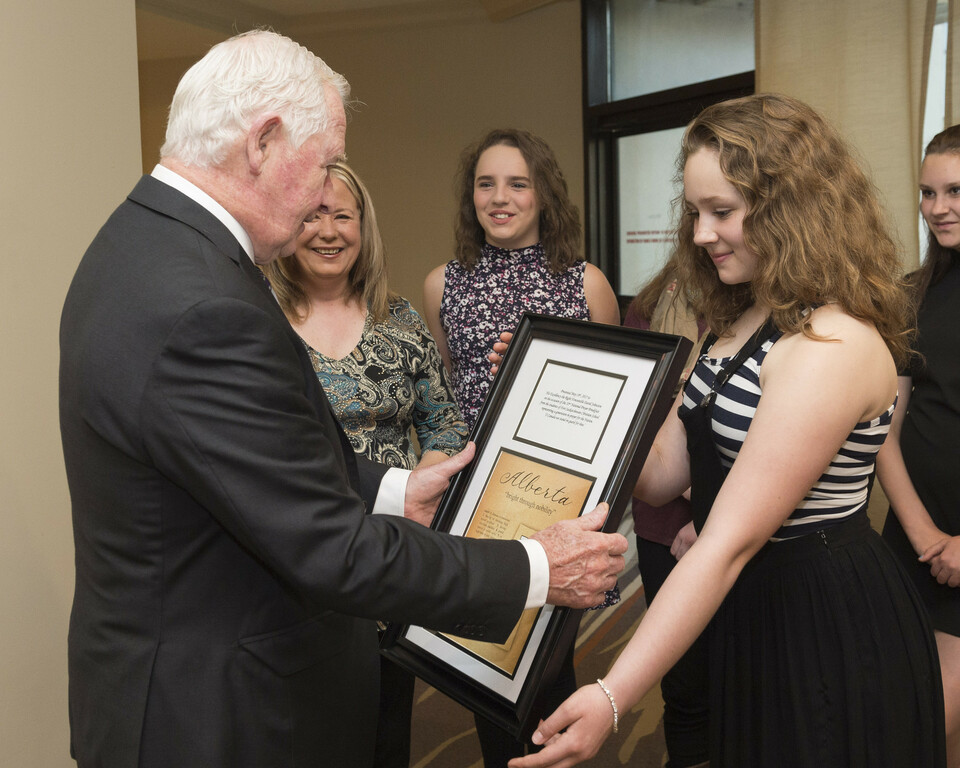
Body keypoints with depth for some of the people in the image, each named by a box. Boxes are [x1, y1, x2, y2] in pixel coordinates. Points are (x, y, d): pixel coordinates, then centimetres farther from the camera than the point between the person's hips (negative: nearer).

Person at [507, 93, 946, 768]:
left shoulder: (831, 347, -25)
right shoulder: (742, 324, 6)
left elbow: (731, 542, -30)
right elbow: (660, 472, 0)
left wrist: (611, 698, -31)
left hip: (829, 633, -8)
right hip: (755, 613, 8)